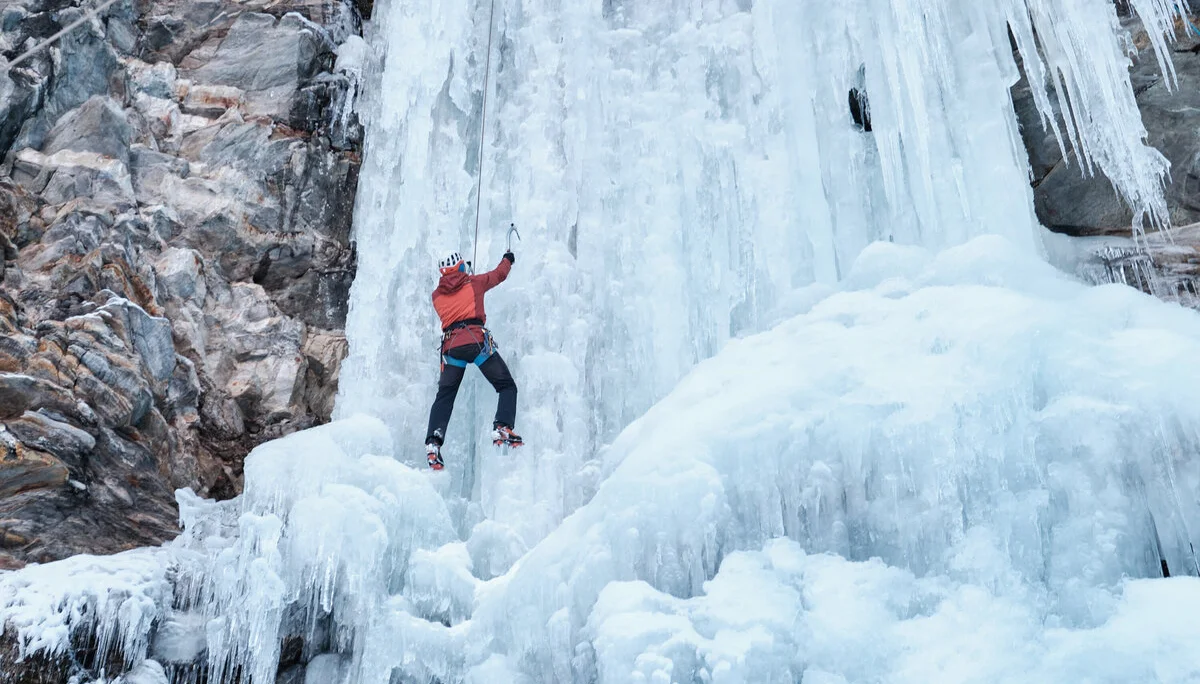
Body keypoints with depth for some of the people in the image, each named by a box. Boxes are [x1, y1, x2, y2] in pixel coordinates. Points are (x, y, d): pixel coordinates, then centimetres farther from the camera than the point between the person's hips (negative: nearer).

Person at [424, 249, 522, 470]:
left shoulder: (437, 295, 22)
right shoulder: (474, 283, 15)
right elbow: (499, 274, 31)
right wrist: (508, 259, 52)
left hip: (451, 346, 3)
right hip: (477, 341, -3)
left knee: (444, 397, 9)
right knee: (507, 386, 4)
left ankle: (433, 442, -10)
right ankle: (502, 429, -18)